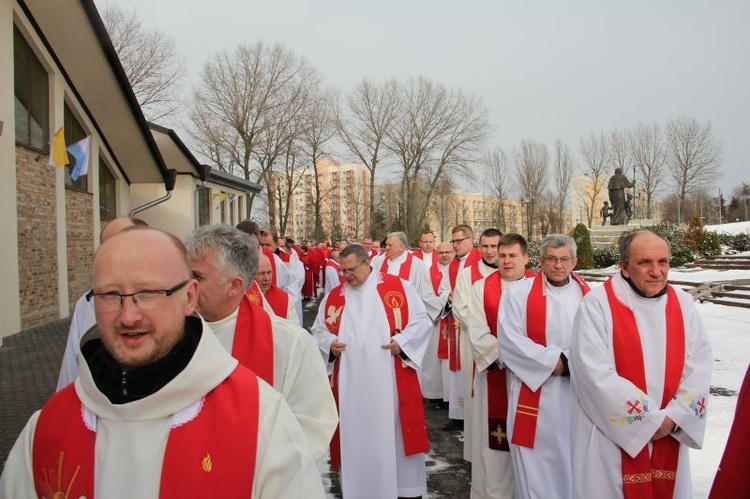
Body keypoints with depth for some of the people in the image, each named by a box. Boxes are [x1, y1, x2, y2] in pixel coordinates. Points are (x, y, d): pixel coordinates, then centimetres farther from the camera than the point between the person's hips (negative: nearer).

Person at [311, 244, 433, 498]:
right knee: (354, 436, 10)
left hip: (390, 380, -2)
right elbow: (318, 330, 15)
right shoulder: (333, 296, 9)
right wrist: (330, 343, -5)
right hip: (350, 384, 3)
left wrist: (402, 340, -14)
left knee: (394, 433, 8)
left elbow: (422, 320, 1)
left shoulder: (399, 287, -1)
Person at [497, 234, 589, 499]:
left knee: (573, 457, 13)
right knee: (534, 462, 6)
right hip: (534, 391, -2)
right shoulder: (519, 293, -4)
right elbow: (509, 340, -11)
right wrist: (553, 360, -14)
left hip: (578, 392, 3)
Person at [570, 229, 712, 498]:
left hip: (669, 436, 5)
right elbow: (597, 375, -20)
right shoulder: (597, 304, -15)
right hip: (611, 437, -4)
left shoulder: (682, 303, 1)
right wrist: (650, 419, -14)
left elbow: (699, 366, 0)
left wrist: (674, 417, -11)